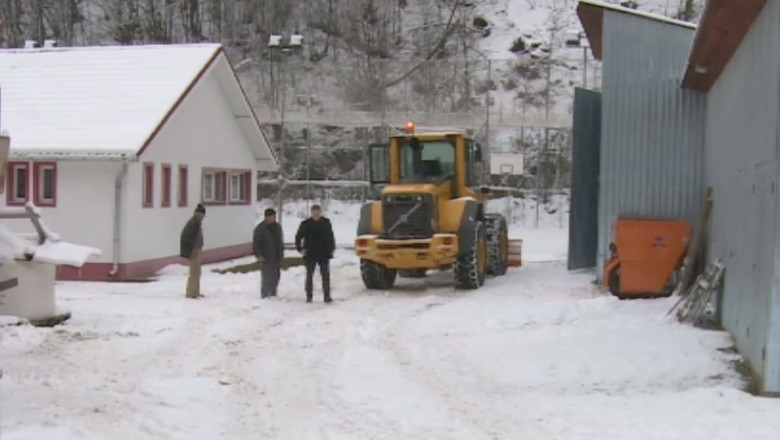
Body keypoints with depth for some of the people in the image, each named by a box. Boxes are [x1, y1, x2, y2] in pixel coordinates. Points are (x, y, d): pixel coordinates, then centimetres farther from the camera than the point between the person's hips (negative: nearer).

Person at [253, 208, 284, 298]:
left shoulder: (277, 227, 11)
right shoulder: (260, 228, -11)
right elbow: (256, 243, -12)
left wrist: (281, 251, 18)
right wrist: (259, 255, -18)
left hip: (277, 257, 7)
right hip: (266, 258, -7)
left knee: (276, 277, 13)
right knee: (266, 278, -8)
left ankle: (273, 294, 25)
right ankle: (265, 296, -1)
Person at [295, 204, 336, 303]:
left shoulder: (326, 223, 3)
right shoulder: (305, 224, -2)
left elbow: (331, 237, 13)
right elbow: (298, 237, 6)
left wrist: (331, 249, 7)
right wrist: (300, 249, -1)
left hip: (324, 254, 1)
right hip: (310, 254, -1)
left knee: (326, 276, 0)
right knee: (309, 276, 5)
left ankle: (327, 296, 4)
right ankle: (309, 296, 12)